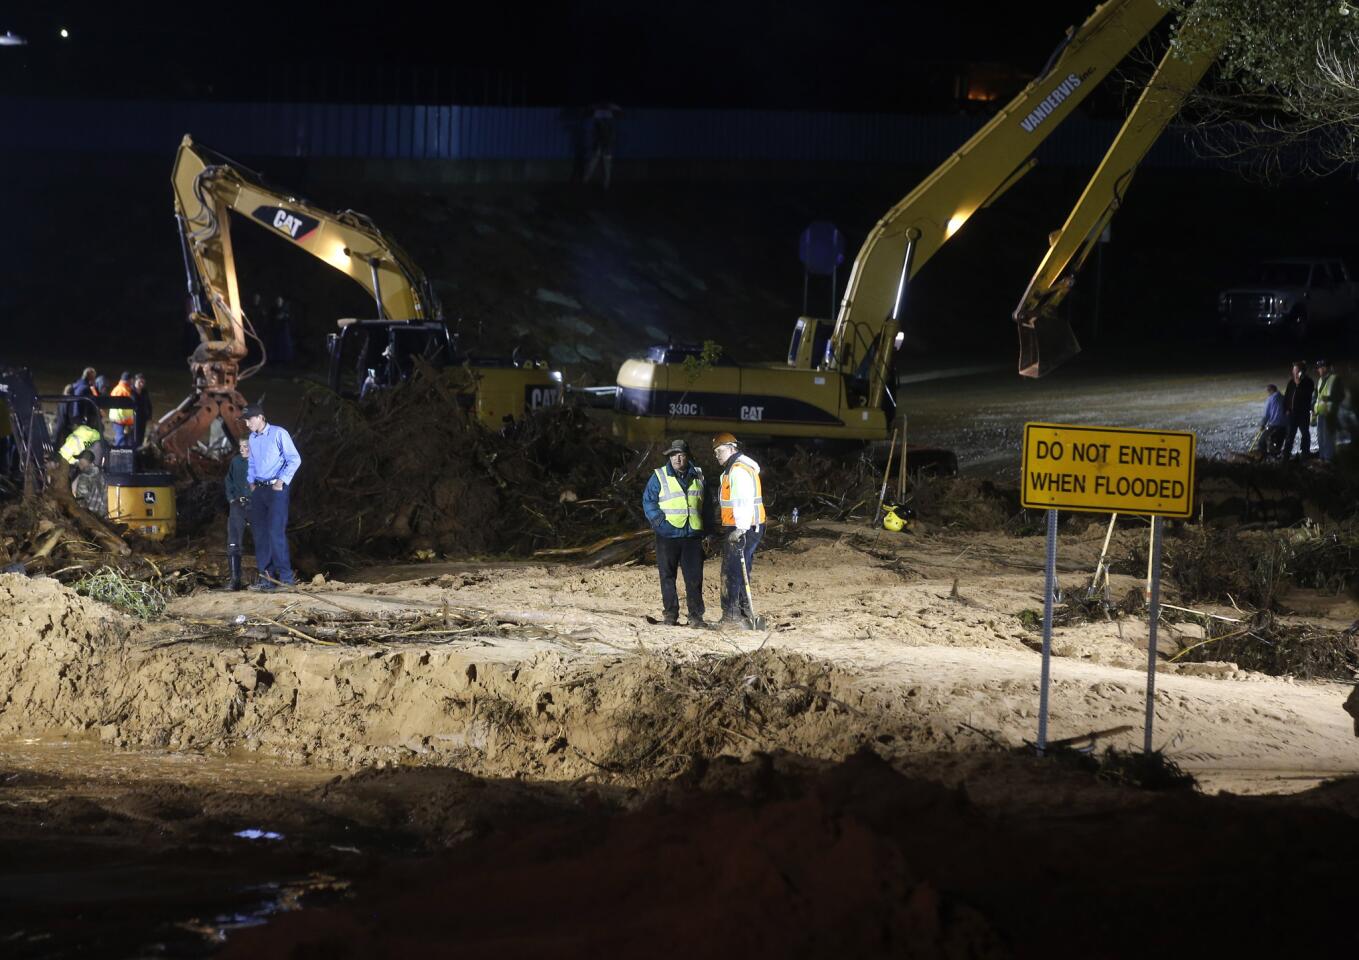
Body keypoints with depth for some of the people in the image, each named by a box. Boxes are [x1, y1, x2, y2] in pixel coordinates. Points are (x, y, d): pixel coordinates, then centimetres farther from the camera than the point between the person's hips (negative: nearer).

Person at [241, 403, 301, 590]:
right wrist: (251, 482, 12)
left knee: (275, 532, -13)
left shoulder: (279, 434, -6)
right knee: (260, 533, 5)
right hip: (258, 490, 7)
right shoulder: (253, 438, 15)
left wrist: (281, 482, -13)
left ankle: (285, 578, -11)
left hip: (276, 489, -7)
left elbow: (294, 459, -8)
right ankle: (265, 577, 9)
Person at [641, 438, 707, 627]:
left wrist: (706, 528, 11)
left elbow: (705, 503, 18)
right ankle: (670, 613, 9)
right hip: (668, 535, -2)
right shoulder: (659, 476, 0)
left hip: (692, 534, 2)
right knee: (667, 576, 2)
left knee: (694, 576, -2)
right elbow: (648, 501, -1)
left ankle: (695, 615, 1)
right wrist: (658, 520, -13)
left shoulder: (697, 476, 11)